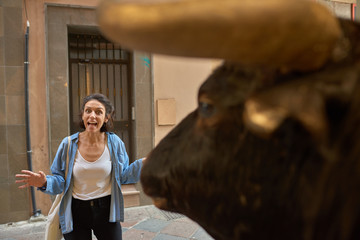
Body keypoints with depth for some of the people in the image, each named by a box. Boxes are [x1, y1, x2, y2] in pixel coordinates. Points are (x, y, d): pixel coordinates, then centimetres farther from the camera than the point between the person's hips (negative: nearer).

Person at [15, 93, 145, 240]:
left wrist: (143, 163, -11)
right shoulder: (68, 144, -9)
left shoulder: (114, 142, -8)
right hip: (76, 213, 0)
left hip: (106, 211, 1)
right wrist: (45, 182, -24)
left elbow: (123, 176, 1)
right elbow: (60, 181, -4)